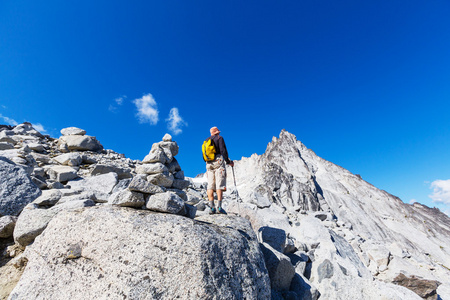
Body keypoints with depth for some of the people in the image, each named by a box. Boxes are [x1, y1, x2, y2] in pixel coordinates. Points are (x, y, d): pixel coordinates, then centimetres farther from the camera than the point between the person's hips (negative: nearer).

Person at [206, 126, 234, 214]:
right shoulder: (219, 138, 6)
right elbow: (223, 150, -7)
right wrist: (228, 162, -2)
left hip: (209, 164, 6)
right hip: (218, 162, -5)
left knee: (210, 185, 1)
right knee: (220, 185, -9)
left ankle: (212, 207, -5)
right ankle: (219, 207, -15)